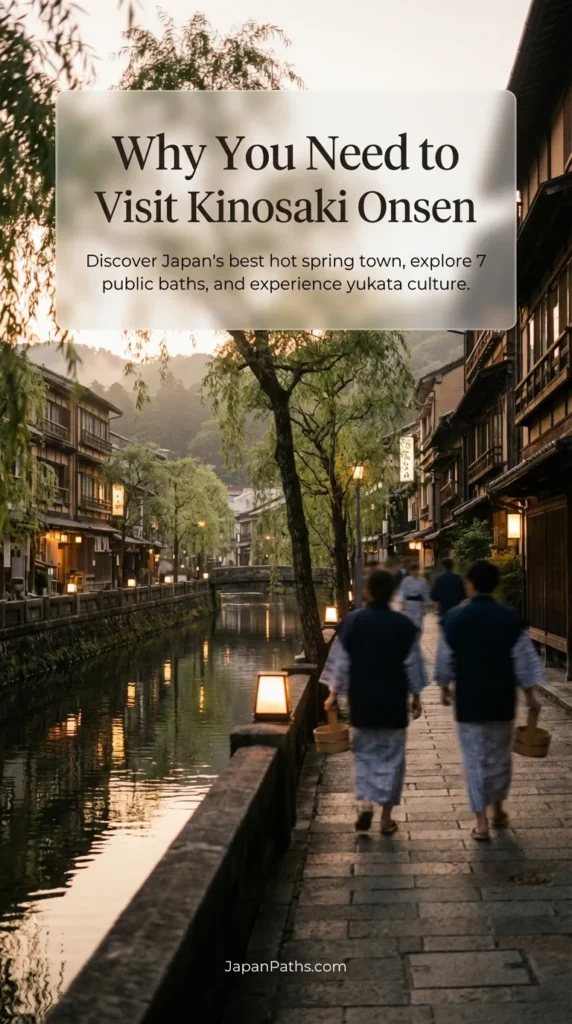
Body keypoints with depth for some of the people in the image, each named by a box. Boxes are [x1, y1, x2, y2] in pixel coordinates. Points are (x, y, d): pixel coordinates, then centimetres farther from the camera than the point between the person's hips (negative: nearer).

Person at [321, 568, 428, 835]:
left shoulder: (351, 622, -7)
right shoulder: (403, 625, -8)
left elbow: (341, 662, -3)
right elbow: (412, 664, -2)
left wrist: (334, 693, 7)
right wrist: (416, 696, 9)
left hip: (362, 702, 1)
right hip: (393, 702, 0)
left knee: (364, 754, 15)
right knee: (391, 757, 9)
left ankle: (365, 804, -2)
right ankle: (386, 816, 12)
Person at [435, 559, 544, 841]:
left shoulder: (454, 618, -7)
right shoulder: (510, 618, -7)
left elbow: (445, 659, 0)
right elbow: (524, 659, -3)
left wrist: (444, 687, 15)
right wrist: (530, 694, 7)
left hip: (469, 699, -1)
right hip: (502, 699, 1)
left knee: (475, 758, 5)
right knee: (500, 755, 18)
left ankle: (481, 821, 2)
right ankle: (498, 810, 32)